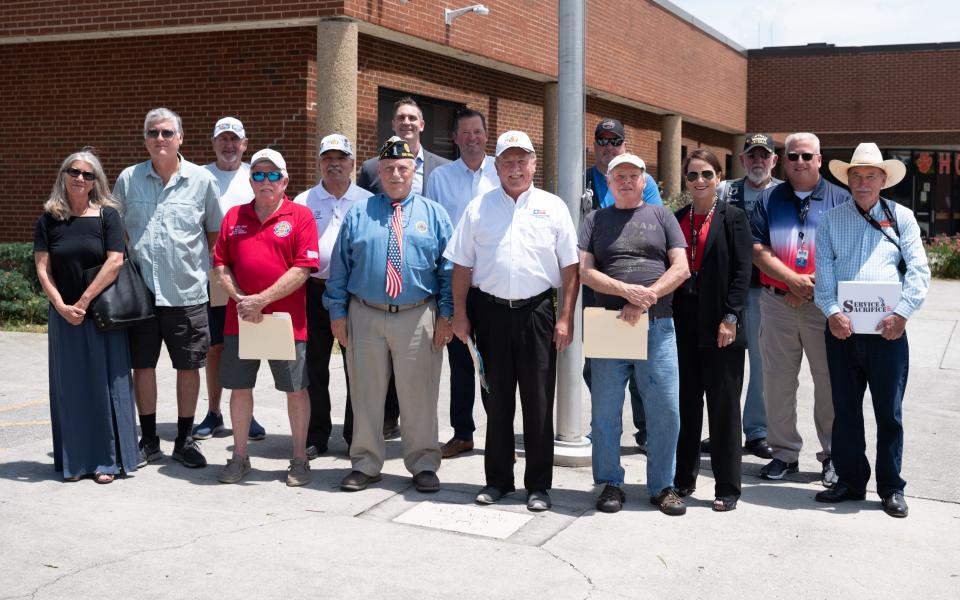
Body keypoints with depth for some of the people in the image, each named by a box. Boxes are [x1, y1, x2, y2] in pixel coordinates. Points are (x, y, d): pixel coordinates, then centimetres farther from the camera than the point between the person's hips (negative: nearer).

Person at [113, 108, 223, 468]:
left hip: (187, 292, -1)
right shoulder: (128, 179, 4)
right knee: (142, 365, 8)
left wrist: (204, 266, 3)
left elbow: (216, 231, 10)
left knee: (188, 366, 5)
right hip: (140, 290, 1)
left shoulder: (201, 180, 1)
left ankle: (184, 441, 19)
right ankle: (148, 441, 22)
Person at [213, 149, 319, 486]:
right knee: (239, 387, 9)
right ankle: (239, 457, 23)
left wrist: (262, 300, -16)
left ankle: (299, 459, 16)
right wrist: (239, 299, -9)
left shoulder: (300, 216, -2)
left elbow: (302, 269, -11)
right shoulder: (234, 216, 11)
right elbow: (220, 264, 8)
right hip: (240, 319, 4)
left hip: (287, 320, -3)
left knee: (295, 389, 3)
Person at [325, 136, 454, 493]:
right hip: (365, 317, 1)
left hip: (418, 318, -1)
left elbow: (448, 269, 5)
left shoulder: (433, 214, 8)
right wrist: (338, 312, 2)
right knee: (366, 393, 8)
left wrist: (445, 314, -3)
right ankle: (365, 465, 21)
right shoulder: (358, 213, 8)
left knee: (419, 396, 5)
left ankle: (423, 465, 18)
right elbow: (340, 266, 8)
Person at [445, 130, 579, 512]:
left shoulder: (553, 207, 5)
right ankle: (497, 479, 21)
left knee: (538, 402, 2)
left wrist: (566, 318, -3)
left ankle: (539, 484, 12)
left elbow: (570, 268, 3)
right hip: (492, 312, 1)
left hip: (537, 313, -1)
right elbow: (462, 266, 8)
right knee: (496, 400, 9)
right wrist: (459, 314, 1)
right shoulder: (478, 208, 8)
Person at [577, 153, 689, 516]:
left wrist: (645, 299, -11)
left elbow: (681, 268, 2)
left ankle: (662, 486, 13)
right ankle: (610, 484, 16)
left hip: (657, 326, 0)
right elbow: (584, 271, 0)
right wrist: (626, 290, -15)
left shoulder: (661, 216, 13)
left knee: (666, 410, -1)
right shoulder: (595, 221, 13)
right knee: (605, 411, 3)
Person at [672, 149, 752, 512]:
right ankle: (683, 479, 21)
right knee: (685, 403, 9)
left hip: (719, 324, -4)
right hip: (682, 321, 4)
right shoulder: (676, 218, 11)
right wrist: (666, 316, 2)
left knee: (724, 407, 3)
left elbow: (742, 271, -6)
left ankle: (727, 487, 11)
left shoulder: (733, 218, 0)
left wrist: (731, 318, -14)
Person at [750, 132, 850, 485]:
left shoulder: (840, 200, 6)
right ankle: (784, 453, 17)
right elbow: (756, 248, -1)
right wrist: (793, 280, -13)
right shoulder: (769, 199, 10)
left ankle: (833, 455, 13)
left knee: (830, 381, 1)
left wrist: (816, 283, -13)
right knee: (778, 380, 6)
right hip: (777, 302, 2)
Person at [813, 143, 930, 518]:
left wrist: (902, 312, -13)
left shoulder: (901, 217, 7)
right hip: (842, 329, 2)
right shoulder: (832, 221, 10)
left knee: (889, 412, 3)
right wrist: (832, 312, -12)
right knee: (845, 409, 9)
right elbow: (823, 272, 2)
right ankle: (850, 481, 21)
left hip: (887, 330, -2)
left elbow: (918, 270, 0)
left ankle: (891, 488, 14)